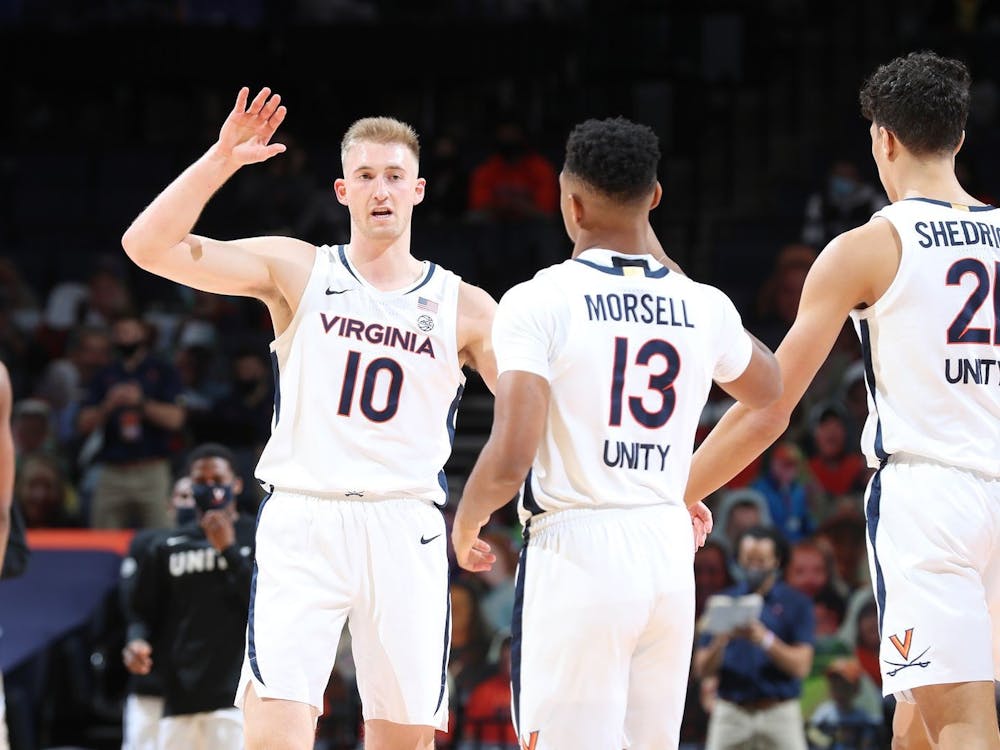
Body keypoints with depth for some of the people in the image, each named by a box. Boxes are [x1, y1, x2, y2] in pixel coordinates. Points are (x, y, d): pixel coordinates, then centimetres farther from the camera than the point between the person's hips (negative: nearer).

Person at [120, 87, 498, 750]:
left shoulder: (463, 307, 10)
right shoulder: (298, 271, 6)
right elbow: (149, 245, -3)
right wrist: (221, 160, -13)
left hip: (405, 528, 2)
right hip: (302, 522, -2)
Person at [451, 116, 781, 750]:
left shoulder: (538, 302, -9)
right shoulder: (704, 307, 6)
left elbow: (510, 460, -17)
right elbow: (769, 390, 29)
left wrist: (464, 528, 5)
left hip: (576, 551, -5)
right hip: (671, 553, 5)